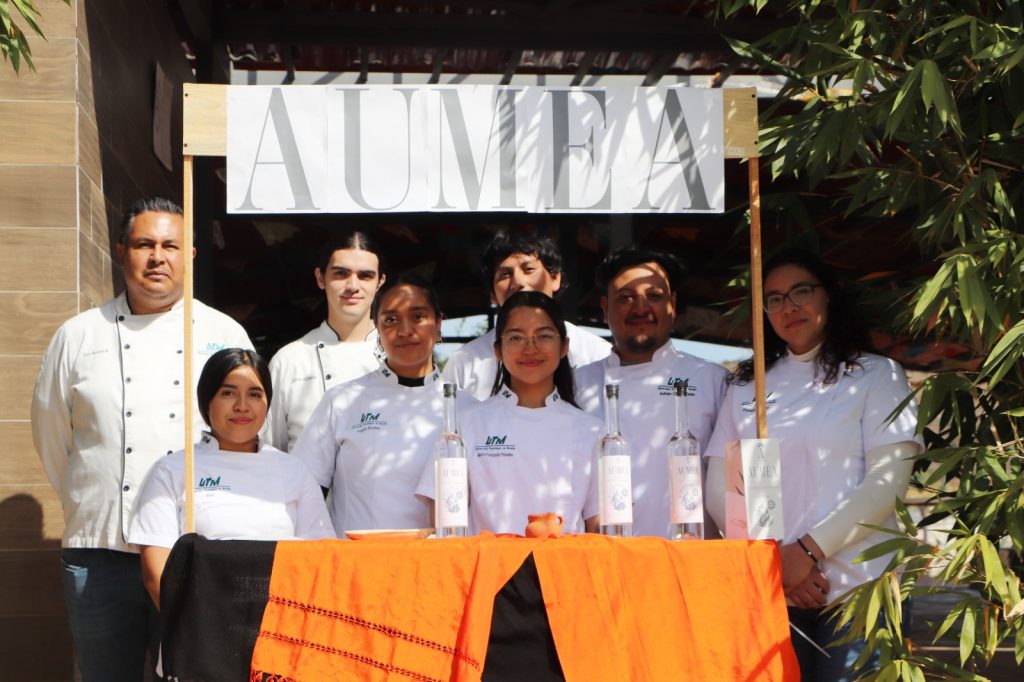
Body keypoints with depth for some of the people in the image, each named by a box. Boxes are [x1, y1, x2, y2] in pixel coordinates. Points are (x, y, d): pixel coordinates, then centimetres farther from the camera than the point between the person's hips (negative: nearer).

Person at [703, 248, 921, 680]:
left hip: (857, 590, -2)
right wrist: (774, 560, -7)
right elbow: (720, 491, 8)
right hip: (768, 592, 3)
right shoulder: (746, 387, 14)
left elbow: (887, 481, -5)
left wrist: (807, 551, -13)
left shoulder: (876, 375, 5)